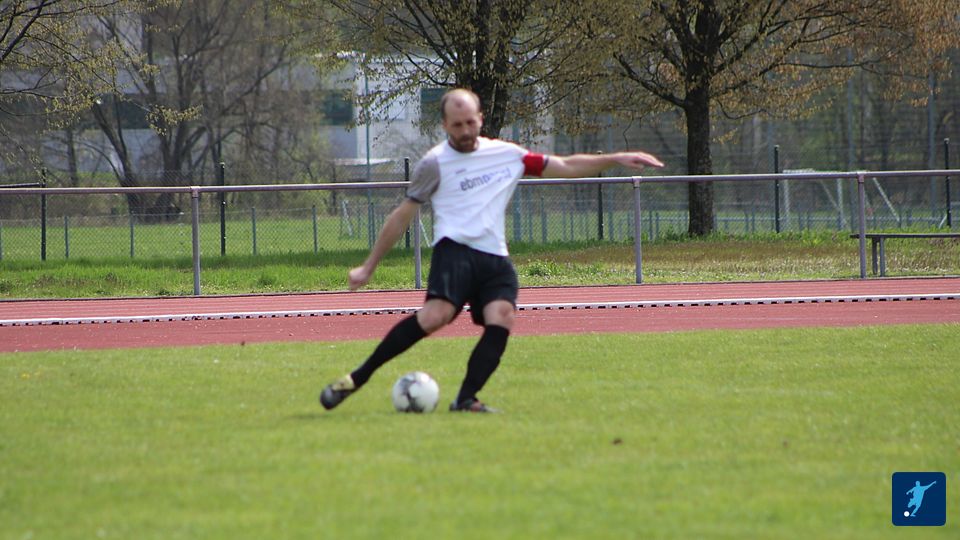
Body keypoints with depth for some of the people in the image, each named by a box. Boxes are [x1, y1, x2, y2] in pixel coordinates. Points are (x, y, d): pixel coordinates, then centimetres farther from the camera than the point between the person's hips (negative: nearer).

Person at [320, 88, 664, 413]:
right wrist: (369, 267, 12)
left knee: (501, 320, -22)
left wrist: (617, 159, 18)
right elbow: (402, 217, 12)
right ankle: (358, 378, -23)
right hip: (455, 250, -5)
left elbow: (566, 167, 25)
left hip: (495, 259, 5)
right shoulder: (436, 163, 6)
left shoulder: (506, 154, 18)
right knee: (436, 315, -28)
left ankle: (466, 399, -21)